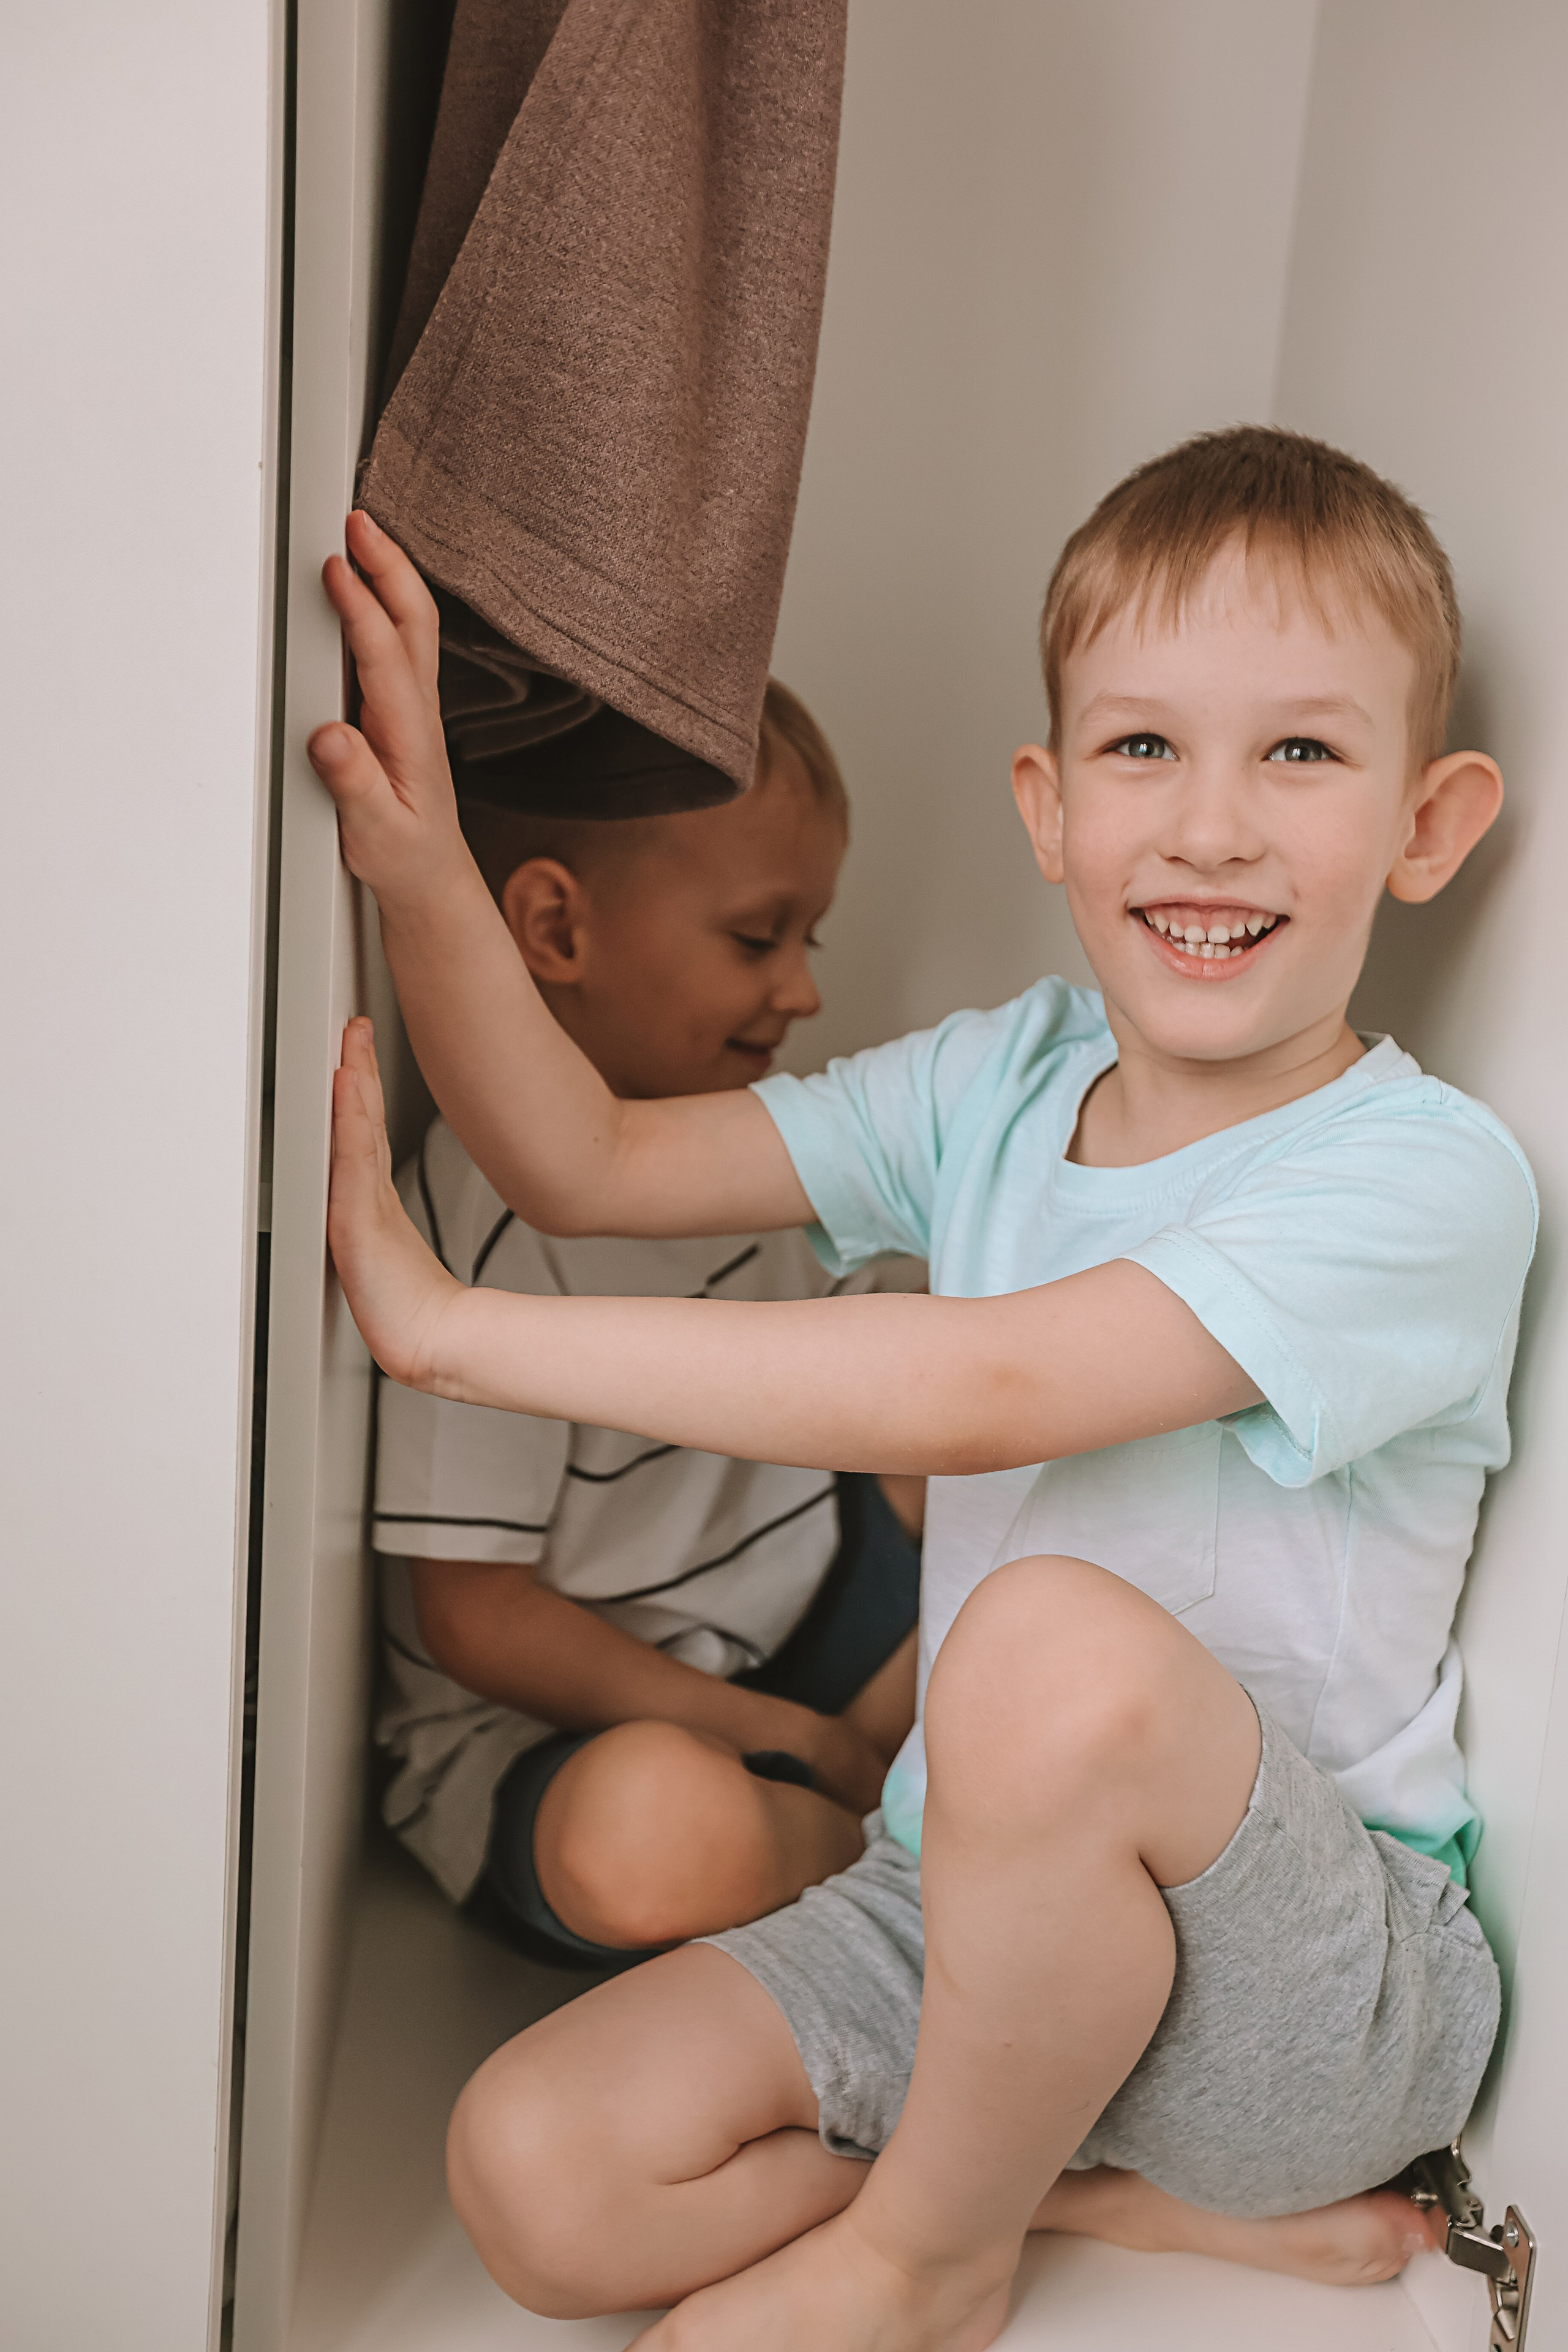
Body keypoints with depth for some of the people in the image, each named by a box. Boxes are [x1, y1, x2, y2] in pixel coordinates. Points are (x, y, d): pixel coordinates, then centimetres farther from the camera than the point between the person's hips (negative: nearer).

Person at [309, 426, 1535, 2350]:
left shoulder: (1428, 1180, -19)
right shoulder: (999, 1087, 1)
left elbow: (985, 1391, -30)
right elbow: (593, 1162, 1)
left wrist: (452, 1326, -27)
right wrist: (419, 869, -16)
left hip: (1327, 1977, -5)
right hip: (975, 1909, 5)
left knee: (1063, 1643, -36)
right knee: (537, 2173, -12)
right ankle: (1119, 2186, 4)